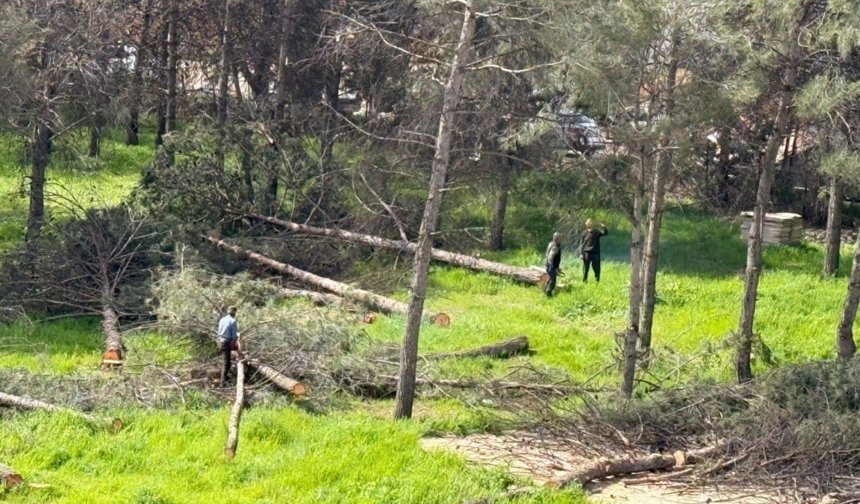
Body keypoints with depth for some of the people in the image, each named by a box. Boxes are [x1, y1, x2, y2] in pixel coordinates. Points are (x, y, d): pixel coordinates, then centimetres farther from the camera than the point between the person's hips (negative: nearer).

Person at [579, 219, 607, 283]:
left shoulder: (597, 232, 1)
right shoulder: (585, 233, 0)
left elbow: (604, 233, -16)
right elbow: (581, 244, 2)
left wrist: (604, 228, -37)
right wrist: (581, 253, -5)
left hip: (596, 254, 1)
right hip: (587, 253, -1)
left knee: (597, 269, 4)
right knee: (585, 270, 4)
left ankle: (597, 282, 14)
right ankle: (584, 282, 13)